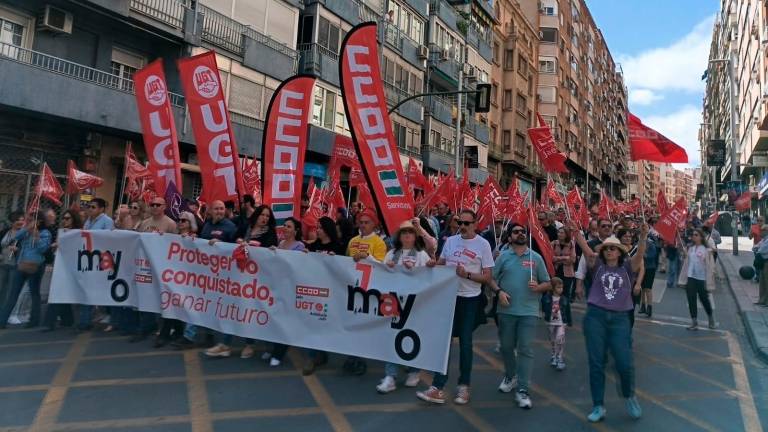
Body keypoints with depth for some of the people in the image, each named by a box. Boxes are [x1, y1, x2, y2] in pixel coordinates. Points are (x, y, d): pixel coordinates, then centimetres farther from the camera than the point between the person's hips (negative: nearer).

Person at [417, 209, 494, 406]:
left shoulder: (483, 244, -6)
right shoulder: (450, 241, 6)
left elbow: (487, 277, -6)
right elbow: (440, 264, 14)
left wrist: (467, 274, -20)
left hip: (470, 300, -3)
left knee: (465, 343, 7)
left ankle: (464, 386, 23)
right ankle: (437, 388, 6)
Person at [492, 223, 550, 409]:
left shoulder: (536, 258, 4)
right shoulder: (503, 256, 4)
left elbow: (547, 283, 7)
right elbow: (492, 278, 4)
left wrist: (538, 287, -13)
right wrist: (499, 292, -13)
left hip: (528, 311, -1)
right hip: (506, 310, 1)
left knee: (525, 350, -4)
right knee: (506, 347, 12)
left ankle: (523, 391, 0)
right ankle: (510, 376, 37)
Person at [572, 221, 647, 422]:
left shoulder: (627, 267, 6)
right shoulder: (597, 265, 5)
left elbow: (640, 254, -12)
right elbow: (586, 249, -10)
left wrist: (643, 236, -29)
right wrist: (576, 232, -25)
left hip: (619, 319, 0)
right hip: (595, 316, 0)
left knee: (625, 363, -1)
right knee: (596, 363, 5)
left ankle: (629, 397, 30)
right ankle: (598, 406, 18)